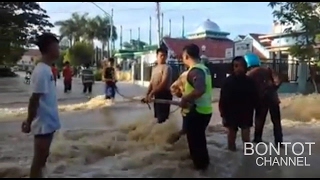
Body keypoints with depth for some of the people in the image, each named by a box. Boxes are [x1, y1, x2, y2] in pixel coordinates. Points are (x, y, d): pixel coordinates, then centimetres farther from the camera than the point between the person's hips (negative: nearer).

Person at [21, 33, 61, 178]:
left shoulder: (47, 69, 10)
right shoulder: (42, 71, -20)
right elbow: (34, 99, -20)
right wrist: (29, 122, -15)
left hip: (49, 122, 9)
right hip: (43, 124, -9)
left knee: (43, 157, 18)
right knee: (39, 159, 2)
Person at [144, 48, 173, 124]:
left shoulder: (167, 67, -12)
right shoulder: (154, 68, 14)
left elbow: (164, 83, -22)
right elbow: (151, 82, 15)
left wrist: (152, 93, -24)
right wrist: (147, 94, 1)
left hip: (164, 94, -8)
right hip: (157, 95, 8)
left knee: (162, 117, -5)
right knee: (158, 116, 15)